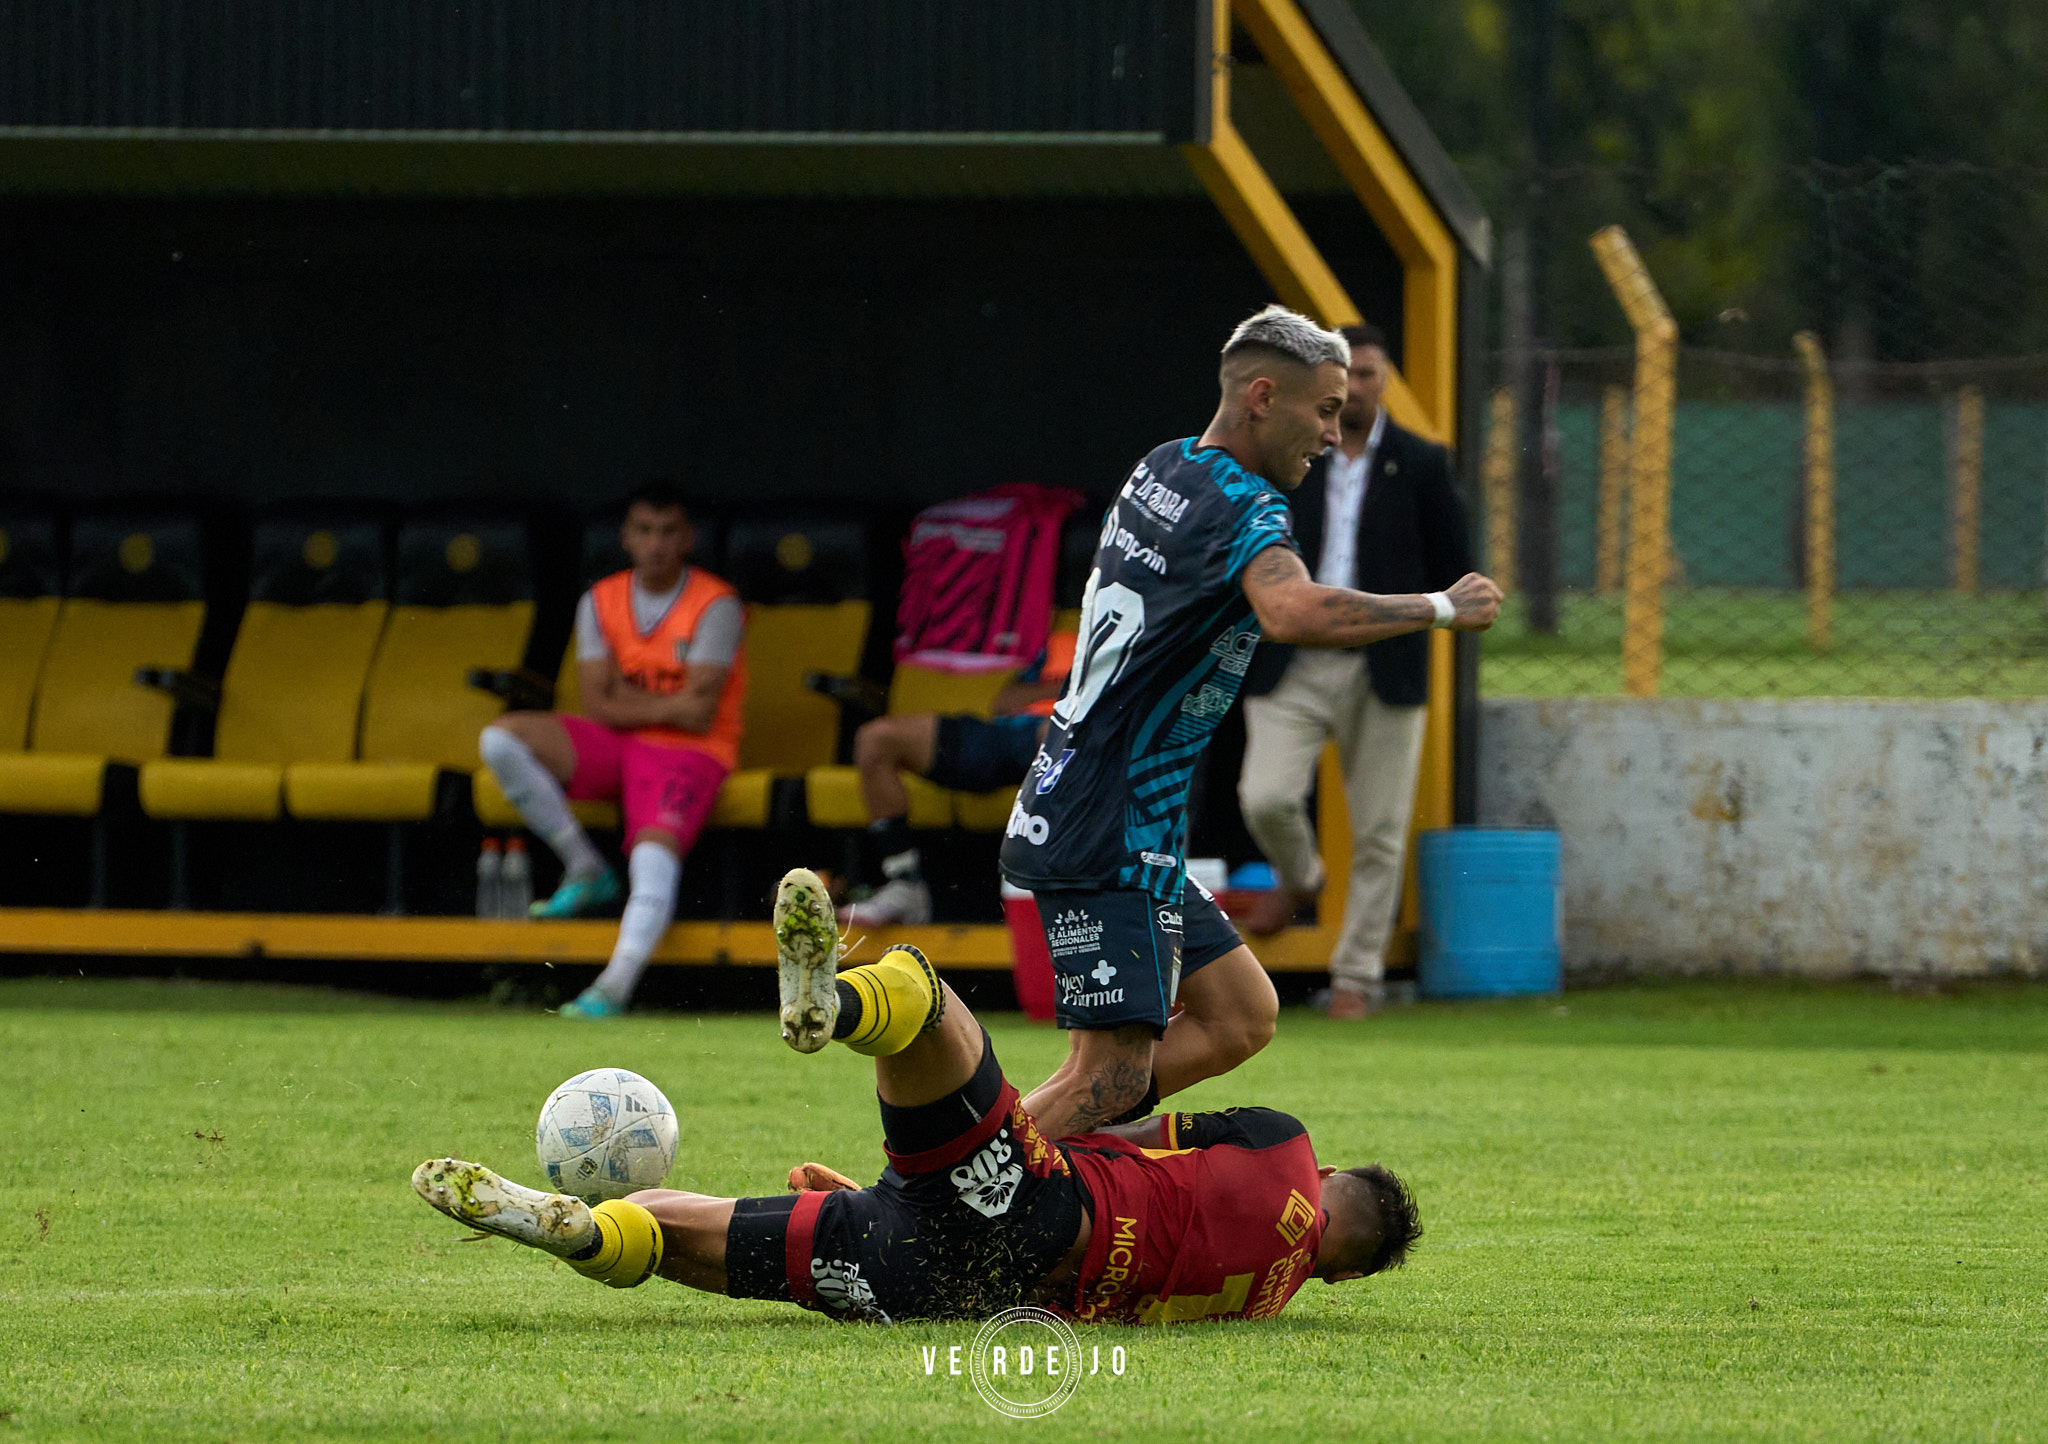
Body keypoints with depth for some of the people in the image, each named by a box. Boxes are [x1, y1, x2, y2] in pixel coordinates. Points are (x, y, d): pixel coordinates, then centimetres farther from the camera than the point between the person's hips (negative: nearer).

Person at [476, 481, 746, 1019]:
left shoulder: (715, 606, -6)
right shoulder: (600, 602, 8)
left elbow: (699, 713, -13)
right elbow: (597, 705, 0)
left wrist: (628, 700, -5)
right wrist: (667, 707, -9)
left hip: (689, 752, -5)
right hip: (614, 748, 5)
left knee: (654, 853, -33)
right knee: (500, 740, -15)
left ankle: (616, 983, -47)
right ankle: (585, 871, -7)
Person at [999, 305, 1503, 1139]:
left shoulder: (1162, 470, 13)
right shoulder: (1241, 507, -16)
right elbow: (1293, 613, -37)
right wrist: (1440, 608, -25)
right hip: (1112, 840, -10)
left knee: (1241, 1015, 13)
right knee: (1113, 1073, -12)